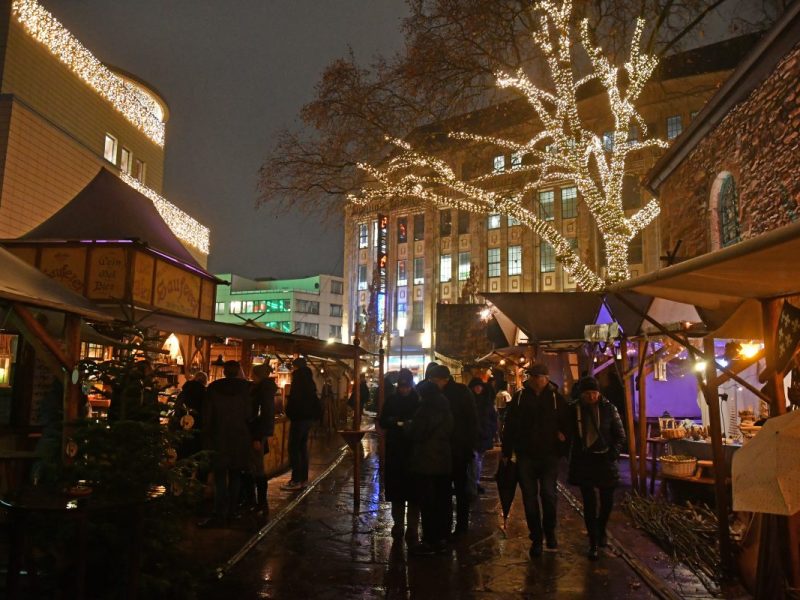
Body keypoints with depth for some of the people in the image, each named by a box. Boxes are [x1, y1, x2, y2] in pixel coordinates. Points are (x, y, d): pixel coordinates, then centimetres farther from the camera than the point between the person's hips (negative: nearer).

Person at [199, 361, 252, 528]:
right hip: (240, 437, 1)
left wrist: (208, 437, 7)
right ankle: (230, 512, 16)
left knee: (220, 476, 1)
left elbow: (208, 416, 1)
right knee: (235, 474, 12)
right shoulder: (245, 387, -4)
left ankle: (220, 515, -5)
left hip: (219, 438, -1)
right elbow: (249, 413, -6)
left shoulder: (213, 388, -1)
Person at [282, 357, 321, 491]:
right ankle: (303, 479, 14)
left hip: (300, 416, -9)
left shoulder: (298, 377, -11)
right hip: (309, 415, 9)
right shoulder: (309, 379, 15)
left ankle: (296, 480, -6)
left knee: (293, 448, -5)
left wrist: (289, 412, -7)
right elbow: (313, 398, 18)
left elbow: (294, 398, -18)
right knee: (303, 447, 12)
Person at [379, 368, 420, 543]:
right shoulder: (392, 400, 5)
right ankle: (398, 525, 21)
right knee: (396, 489, 8)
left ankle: (413, 530, 4)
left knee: (413, 490, -1)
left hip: (414, 450, -2)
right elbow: (383, 422, 4)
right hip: (395, 451, 2)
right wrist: (398, 424, -14)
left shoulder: (419, 399, -3)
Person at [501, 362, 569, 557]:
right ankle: (536, 538, 20)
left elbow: (567, 423, 9)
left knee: (548, 494, -5)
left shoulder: (556, 398, -2)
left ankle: (550, 532, 22)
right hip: (525, 455, 1)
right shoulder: (519, 397, 0)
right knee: (530, 498, 6)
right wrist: (506, 453, 1)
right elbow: (509, 426, 2)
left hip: (549, 455, -1)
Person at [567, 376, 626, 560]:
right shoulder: (573, 410, -3)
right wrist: (572, 457, -2)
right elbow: (569, 435, 8)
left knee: (607, 500, 9)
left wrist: (614, 453, -10)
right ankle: (593, 542, 12)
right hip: (583, 462, -1)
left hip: (605, 460, 1)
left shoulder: (609, 408, -3)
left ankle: (601, 531, 37)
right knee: (589, 502, 1)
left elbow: (620, 434, 2)